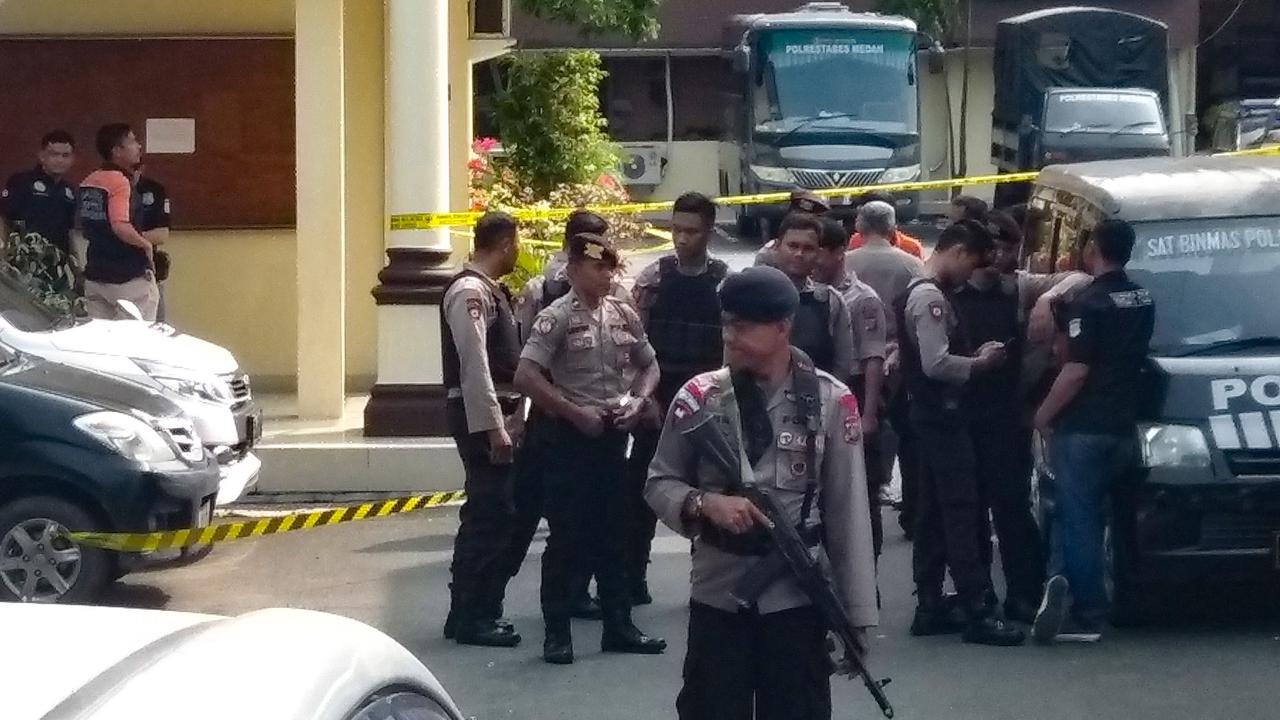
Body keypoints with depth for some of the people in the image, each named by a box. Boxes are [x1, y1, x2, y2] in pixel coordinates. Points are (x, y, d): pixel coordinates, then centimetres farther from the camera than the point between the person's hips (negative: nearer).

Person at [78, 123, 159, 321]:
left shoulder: (88, 182, 9)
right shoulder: (119, 181, -16)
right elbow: (121, 227, -27)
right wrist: (146, 244, -13)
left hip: (94, 276, 8)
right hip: (128, 278, -8)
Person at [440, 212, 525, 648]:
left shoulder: (489, 290, 15)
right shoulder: (470, 292, -15)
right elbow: (474, 365, -21)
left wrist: (508, 422, 15)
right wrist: (494, 428, -23)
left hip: (498, 415, 10)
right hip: (482, 418, -10)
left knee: (490, 514, 13)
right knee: (490, 515, -8)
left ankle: (472, 611, 20)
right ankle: (471, 618, -3)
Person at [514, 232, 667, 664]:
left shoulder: (624, 315, 7)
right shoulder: (556, 318, -10)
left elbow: (649, 366, 18)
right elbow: (526, 377, -18)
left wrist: (638, 401, -2)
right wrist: (576, 412, -17)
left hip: (613, 433, 6)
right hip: (570, 435, -5)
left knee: (613, 534, 12)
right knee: (566, 536, -1)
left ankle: (618, 626, 21)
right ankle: (556, 633, 7)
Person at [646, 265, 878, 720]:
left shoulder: (830, 401, -3)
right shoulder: (699, 398, 0)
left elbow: (848, 512, -2)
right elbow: (659, 484, 5)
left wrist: (857, 613, -4)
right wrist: (704, 502, -18)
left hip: (797, 597, -1)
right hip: (718, 593, 1)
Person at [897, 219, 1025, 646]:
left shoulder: (918, 292, 15)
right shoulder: (931, 297, -17)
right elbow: (935, 364, -24)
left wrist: (972, 358, 7)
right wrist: (980, 363, -11)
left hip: (932, 415, 11)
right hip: (942, 416, -11)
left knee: (933, 514, 11)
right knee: (962, 513, -9)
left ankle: (929, 608, 15)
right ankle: (977, 613, -9)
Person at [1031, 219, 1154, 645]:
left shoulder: (1090, 303, -15)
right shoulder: (1143, 300, 10)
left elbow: (1076, 371, -19)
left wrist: (1044, 414, -7)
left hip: (1083, 429, -7)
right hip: (1123, 428, 7)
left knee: (1078, 519, -2)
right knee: (1084, 516, 13)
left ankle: (1089, 616, -8)